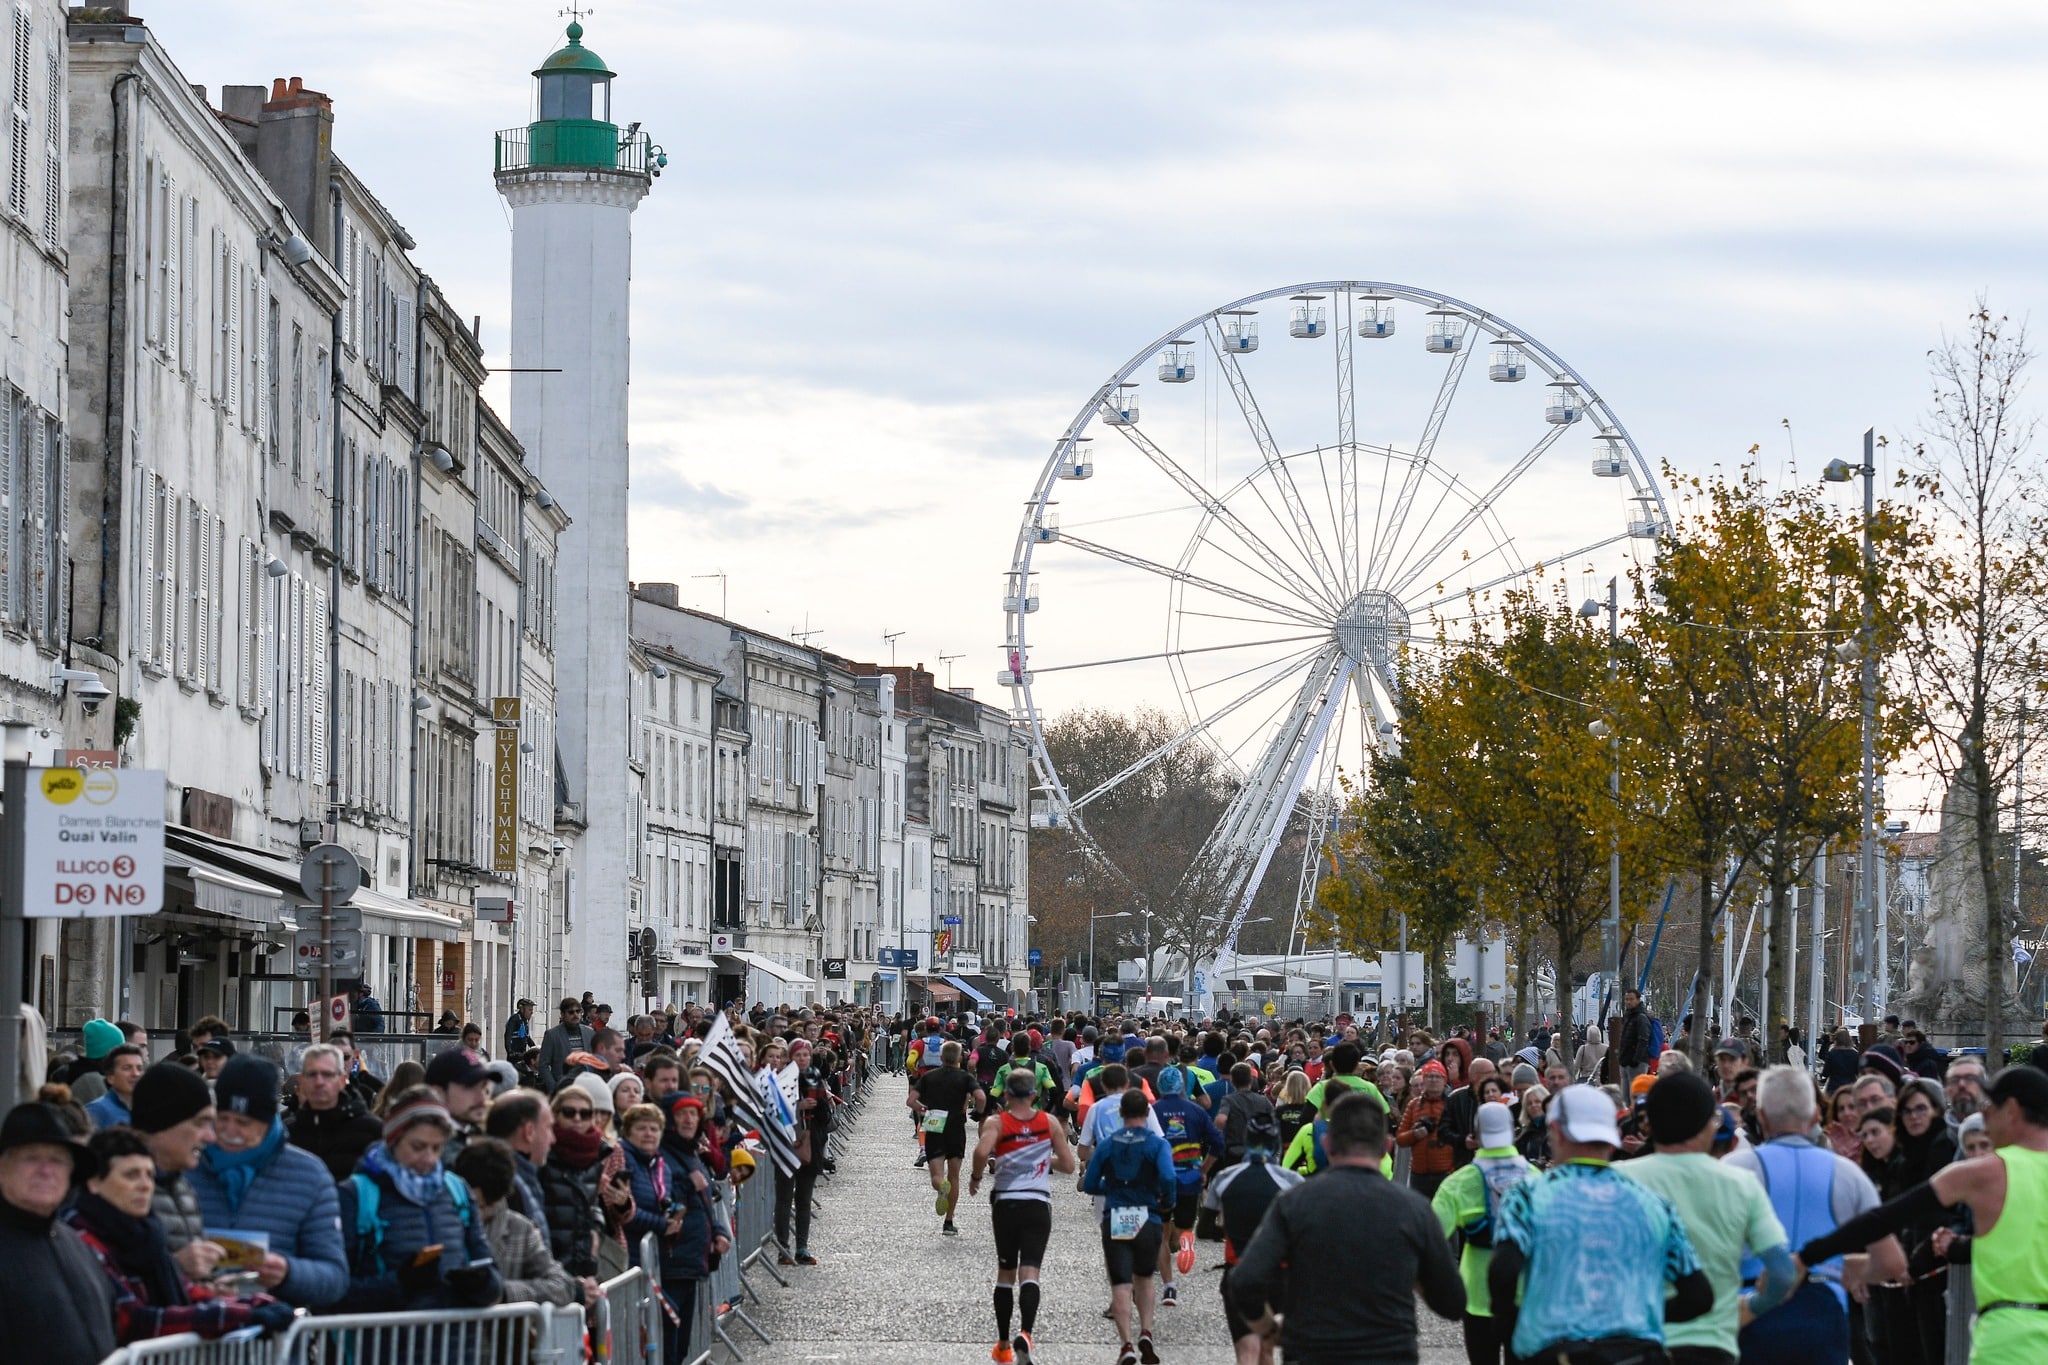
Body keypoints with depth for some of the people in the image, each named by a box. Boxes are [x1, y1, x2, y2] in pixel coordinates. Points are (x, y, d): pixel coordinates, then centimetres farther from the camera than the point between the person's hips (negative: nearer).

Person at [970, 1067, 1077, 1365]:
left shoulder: (996, 1123, -3)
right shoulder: (1049, 1123, 2)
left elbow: (982, 1151, -23)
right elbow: (1068, 1166, 3)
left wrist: (976, 1176, -5)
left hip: (1005, 1203, 0)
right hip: (1038, 1204, 0)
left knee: (1005, 1273, 15)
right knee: (1029, 1272, -9)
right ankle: (1025, 1333, -33)